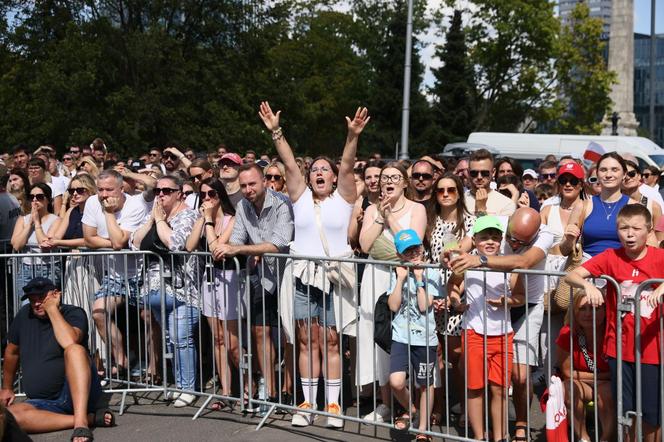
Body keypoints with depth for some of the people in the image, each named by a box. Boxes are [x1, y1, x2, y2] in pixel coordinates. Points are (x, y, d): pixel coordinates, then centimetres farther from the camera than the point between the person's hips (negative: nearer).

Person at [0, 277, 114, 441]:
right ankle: (90, 418, -26)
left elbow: (70, 343, -28)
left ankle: (80, 421, -46)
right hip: (44, 403, 5)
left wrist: (52, 309, -16)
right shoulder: (24, 315, 9)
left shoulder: (73, 313, -5)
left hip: (79, 393, -4)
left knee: (75, 349, -33)